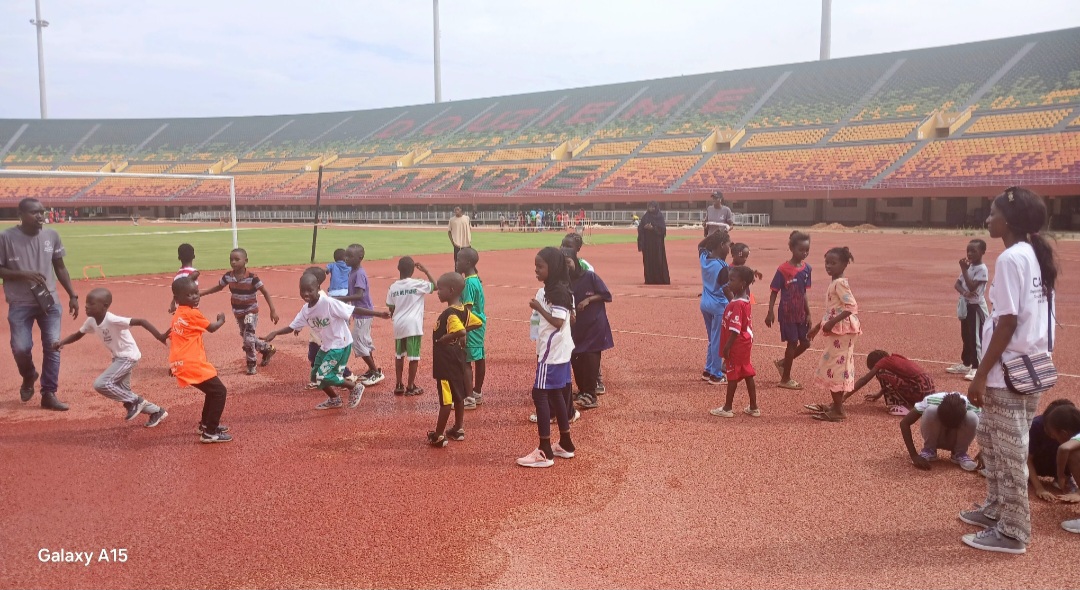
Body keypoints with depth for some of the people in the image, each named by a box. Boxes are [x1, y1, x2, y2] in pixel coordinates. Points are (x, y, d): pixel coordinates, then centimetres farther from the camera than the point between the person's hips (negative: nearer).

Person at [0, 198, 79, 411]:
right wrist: (24, 274, -21)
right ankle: (28, 377, 25)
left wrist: (73, 295, 6)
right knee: (21, 347, -9)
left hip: (50, 302, 3)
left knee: (53, 346, 0)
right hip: (20, 304, -3)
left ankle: (49, 394, 10)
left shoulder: (52, 235, 2)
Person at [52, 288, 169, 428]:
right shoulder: (91, 321, -3)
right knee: (123, 393, 14)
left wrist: (160, 337, -39)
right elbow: (78, 335, 13)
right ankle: (156, 411, 27)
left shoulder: (112, 320, -27)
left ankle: (135, 401, -2)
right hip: (118, 358, 9)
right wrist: (62, 343, -6)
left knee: (100, 384, -19)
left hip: (128, 356, -9)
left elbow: (141, 321, -32)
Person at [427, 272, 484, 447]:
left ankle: (438, 436, 6)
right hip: (458, 359, 9)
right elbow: (478, 323, 17)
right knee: (458, 396, 17)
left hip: (446, 362, -9)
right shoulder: (464, 310, 4)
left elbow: (461, 332, -37)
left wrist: (444, 339, -23)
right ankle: (458, 429, 29)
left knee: (446, 400, -3)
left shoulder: (450, 313, -23)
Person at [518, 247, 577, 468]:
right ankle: (565, 444, 26)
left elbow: (557, 322, -26)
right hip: (559, 350, 10)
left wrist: (538, 308, -20)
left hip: (553, 352, -10)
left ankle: (544, 452, -5)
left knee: (539, 394, -8)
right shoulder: (548, 290, 12)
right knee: (556, 394, 16)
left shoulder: (558, 291, -18)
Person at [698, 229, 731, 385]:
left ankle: (708, 371, 28)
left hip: (705, 304, 8)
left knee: (713, 340, 21)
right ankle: (716, 375, 10)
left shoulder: (704, 257, -1)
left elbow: (700, 245, 23)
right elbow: (726, 290, -18)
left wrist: (715, 234, 15)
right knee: (718, 341, 2)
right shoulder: (722, 266, -21)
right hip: (719, 306, -8)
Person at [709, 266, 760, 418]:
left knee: (732, 376, 1)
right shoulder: (745, 300, 7)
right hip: (745, 343, 9)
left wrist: (727, 347, -22)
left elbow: (735, 330, -24)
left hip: (737, 345, -9)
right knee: (747, 374, 13)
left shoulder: (737, 304, -23)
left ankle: (727, 408, 12)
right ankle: (753, 407, 20)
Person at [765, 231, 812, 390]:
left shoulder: (807, 268, 3)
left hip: (801, 313, 6)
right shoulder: (783, 269, -15)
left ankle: (782, 363, 32)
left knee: (805, 343, 9)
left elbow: (803, 293, 10)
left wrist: (808, 314, 8)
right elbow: (774, 292, -11)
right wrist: (770, 313, -16)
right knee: (792, 343, 0)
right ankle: (785, 379, 14)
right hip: (787, 313, -6)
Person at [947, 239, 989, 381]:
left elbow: (972, 286, -22)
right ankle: (966, 363, 28)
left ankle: (977, 367, -4)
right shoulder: (968, 267, 12)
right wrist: (964, 292, -14)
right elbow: (957, 284, 7)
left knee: (975, 338, -7)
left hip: (976, 307, -9)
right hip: (965, 306, 9)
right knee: (966, 337, 17)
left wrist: (964, 270, -20)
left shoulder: (982, 269, -14)